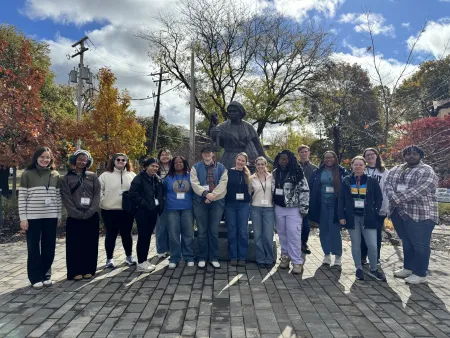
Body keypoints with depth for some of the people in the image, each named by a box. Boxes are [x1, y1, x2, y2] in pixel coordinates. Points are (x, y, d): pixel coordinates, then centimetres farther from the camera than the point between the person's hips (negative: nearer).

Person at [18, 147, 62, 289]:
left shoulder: (55, 175, 6)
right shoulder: (27, 174, -2)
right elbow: (22, 197, -4)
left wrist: (59, 215, 8)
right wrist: (23, 218, -8)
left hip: (51, 217, 3)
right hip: (33, 217, -3)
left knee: (49, 247, 8)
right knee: (34, 248, 5)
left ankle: (46, 274, 22)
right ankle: (36, 277, 16)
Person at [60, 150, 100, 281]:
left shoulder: (93, 177, 8)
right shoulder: (67, 178, 4)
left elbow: (97, 195, 1)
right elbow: (66, 198, -4)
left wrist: (89, 212, -12)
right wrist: (77, 213, -14)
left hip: (92, 216, 1)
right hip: (74, 217, -1)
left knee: (90, 244, 6)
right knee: (74, 245, 3)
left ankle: (88, 270, 17)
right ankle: (76, 271, 14)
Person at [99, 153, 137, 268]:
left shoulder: (132, 175, 6)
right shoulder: (105, 175, 0)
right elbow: (98, 190, -3)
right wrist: (103, 202, -9)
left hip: (127, 210, 2)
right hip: (109, 210, -2)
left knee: (126, 234, 12)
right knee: (111, 235, 7)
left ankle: (129, 256, 27)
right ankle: (109, 259, 20)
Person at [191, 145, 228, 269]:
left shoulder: (221, 167, 8)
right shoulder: (196, 167, 7)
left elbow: (223, 183, -4)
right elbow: (194, 183, -6)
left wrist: (212, 196, -15)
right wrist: (206, 194, -19)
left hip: (217, 202, 0)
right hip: (200, 201, 0)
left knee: (214, 231, 5)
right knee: (202, 232, 5)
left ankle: (214, 258, 15)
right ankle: (202, 258, 16)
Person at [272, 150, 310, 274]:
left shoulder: (297, 173, -10)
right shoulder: (275, 173, 7)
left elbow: (304, 190, -11)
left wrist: (303, 208, -13)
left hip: (293, 208, -5)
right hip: (278, 208, 5)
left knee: (293, 235, -7)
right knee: (282, 234, 12)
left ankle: (297, 262, 2)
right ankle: (285, 257, 26)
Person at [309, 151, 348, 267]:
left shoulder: (342, 171, 0)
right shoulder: (317, 172, 5)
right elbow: (312, 189, 5)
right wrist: (312, 205, 0)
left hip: (335, 205, -2)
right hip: (322, 205, 2)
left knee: (335, 230, -2)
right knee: (324, 230, 8)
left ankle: (338, 256, 13)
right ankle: (326, 254, 22)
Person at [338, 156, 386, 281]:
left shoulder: (372, 180, 1)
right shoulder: (346, 181, 2)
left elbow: (379, 198, 5)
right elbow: (341, 200, 2)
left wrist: (375, 213, -5)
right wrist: (341, 216, -3)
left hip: (368, 217, 0)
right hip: (352, 217, 1)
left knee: (372, 245, -2)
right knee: (355, 244, 8)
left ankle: (373, 269, 18)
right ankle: (359, 268, 22)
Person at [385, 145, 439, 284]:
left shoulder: (427, 171, -8)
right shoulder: (396, 170, 12)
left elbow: (418, 190, -21)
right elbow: (388, 184, 1)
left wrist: (398, 199, -23)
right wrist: (394, 199, -18)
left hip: (420, 214, -6)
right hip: (398, 212, 6)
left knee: (420, 245, 2)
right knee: (406, 242, 17)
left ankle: (420, 274, 14)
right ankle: (408, 267, 30)